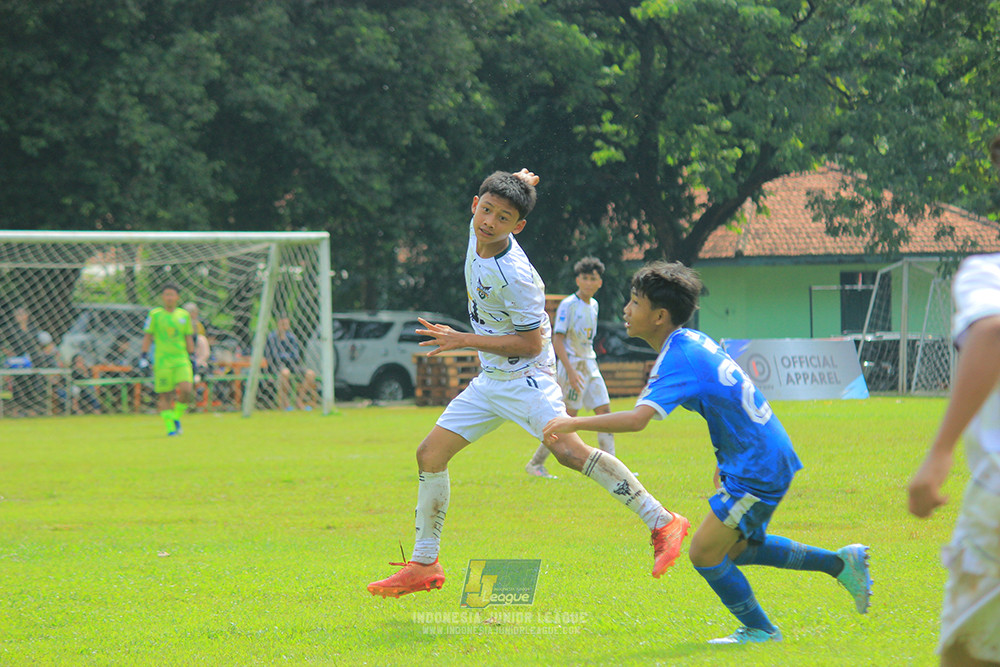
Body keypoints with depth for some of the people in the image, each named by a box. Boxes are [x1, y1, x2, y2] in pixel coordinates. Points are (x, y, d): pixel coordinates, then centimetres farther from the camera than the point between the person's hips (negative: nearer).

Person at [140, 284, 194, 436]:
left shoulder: (184, 315, 10)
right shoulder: (155, 315, 3)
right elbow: (147, 336, 5)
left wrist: (193, 356, 12)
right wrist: (144, 356, -2)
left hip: (181, 359, 2)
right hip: (162, 360, -2)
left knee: (186, 390, -16)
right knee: (165, 396, -3)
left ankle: (176, 417, 7)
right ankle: (169, 426, 6)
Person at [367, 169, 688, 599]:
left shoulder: (514, 276, -25)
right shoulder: (478, 232, -3)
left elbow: (531, 343, -21)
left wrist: (463, 341, -21)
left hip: (525, 376, -9)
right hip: (489, 381, 9)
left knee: (569, 450, -27)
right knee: (430, 454, 5)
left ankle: (662, 524, -24)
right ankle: (424, 565, 14)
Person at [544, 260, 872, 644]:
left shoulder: (678, 359, -22)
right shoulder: (693, 341, 8)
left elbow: (637, 419, -35)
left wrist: (574, 423, -27)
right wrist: (726, 463, 24)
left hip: (757, 469, -10)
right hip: (769, 456, 10)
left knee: (705, 554, -4)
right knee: (736, 548, 22)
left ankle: (759, 630, 12)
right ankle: (840, 562, 27)